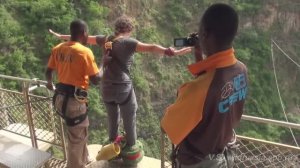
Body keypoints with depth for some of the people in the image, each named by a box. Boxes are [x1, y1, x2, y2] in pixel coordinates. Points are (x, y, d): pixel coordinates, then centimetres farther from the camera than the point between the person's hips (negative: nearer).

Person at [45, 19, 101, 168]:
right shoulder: (85, 52, -17)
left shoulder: (58, 49, 4)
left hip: (60, 97, 8)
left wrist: (49, 83, 36)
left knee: (80, 132, 27)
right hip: (74, 100, -8)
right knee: (77, 138, 9)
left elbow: (48, 72, 14)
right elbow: (96, 80, -16)